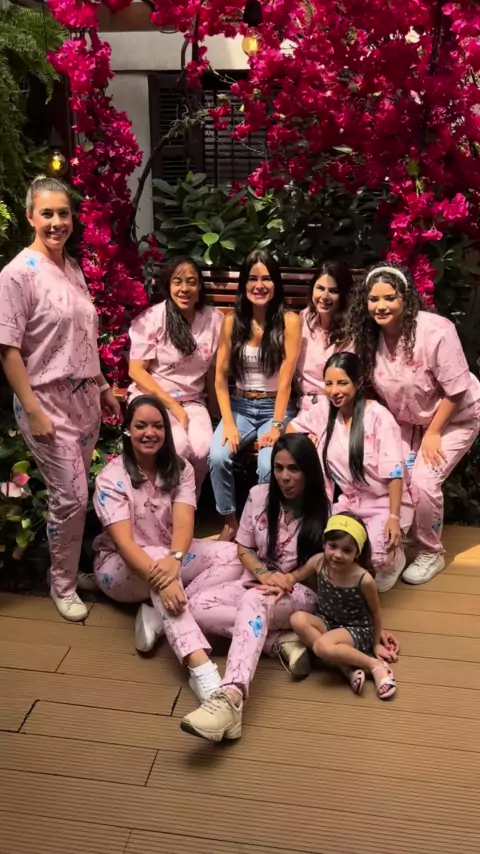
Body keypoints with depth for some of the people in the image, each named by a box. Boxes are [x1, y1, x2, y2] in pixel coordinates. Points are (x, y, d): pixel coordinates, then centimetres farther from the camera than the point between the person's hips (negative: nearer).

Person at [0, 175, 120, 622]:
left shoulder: (73, 268, 9)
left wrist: (103, 387, 17)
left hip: (84, 397, 7)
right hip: (48, 401, -7)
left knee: (78, 492, 12)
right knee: (71, 496, -3)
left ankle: (73, 568, 30)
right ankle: (62, 585, 17)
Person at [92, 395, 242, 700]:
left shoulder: (180, 469, -6)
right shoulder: (111, 477, -17)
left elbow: (183, 523, -20)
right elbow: (124, 540, -29)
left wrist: (175, 559, -44)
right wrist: (160, 580, -46)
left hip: (170, 555, 5)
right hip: (120, 566, -5)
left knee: (232, 555, -17)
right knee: (156, 557, -40)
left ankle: (159, 614, -26)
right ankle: (201, 669, -53)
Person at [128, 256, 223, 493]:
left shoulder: (214, 319, 1)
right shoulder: (153, 318, -8)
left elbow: (212, 368, 10)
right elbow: (136, 370, -9)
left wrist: (214, 410, 10)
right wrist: (173, 406, -14)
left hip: (192, 401, 3)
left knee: (203, 450, -24)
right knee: (178, 448, -29)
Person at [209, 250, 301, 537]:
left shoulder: (289, 320, -5)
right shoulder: (232, 321, 3)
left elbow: (285, 379, -10)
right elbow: (221, 376, 0)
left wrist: (276, 426, -16)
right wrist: (228, 422, -11)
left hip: (276, 408, -2)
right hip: (240, 407, 2)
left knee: (270, 466, -29)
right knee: (218, 457, -25)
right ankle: (230, 522, -3)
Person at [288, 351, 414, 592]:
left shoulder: (379, 416, -15)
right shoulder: (324, 408, -1)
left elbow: (393, 472, -17)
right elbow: (295, 427, 16)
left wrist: (394, 517, -24)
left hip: (384, 504, -5)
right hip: (348, 502, 5)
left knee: (372, 556, -29)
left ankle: (393, 556, 10)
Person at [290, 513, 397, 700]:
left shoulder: (364, 580, -25)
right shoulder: (318, 562, -14)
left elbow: (375, 613, -7)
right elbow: (296, 578, 7)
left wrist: (376, 644, 5)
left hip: (357, 629, -6)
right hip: (327, 622, 6)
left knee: (322, 646, -35)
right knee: (298, 619, -26)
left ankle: (375, 665, -14)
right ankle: (347, 667, -20)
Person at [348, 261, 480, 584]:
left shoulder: (436, 332, -32)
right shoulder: (370, 336, -15)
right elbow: (375, 387, 0)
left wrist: (432, 433, -17)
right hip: (407, 419, 5)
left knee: (423, 481, -16)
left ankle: (431, 554, 9)